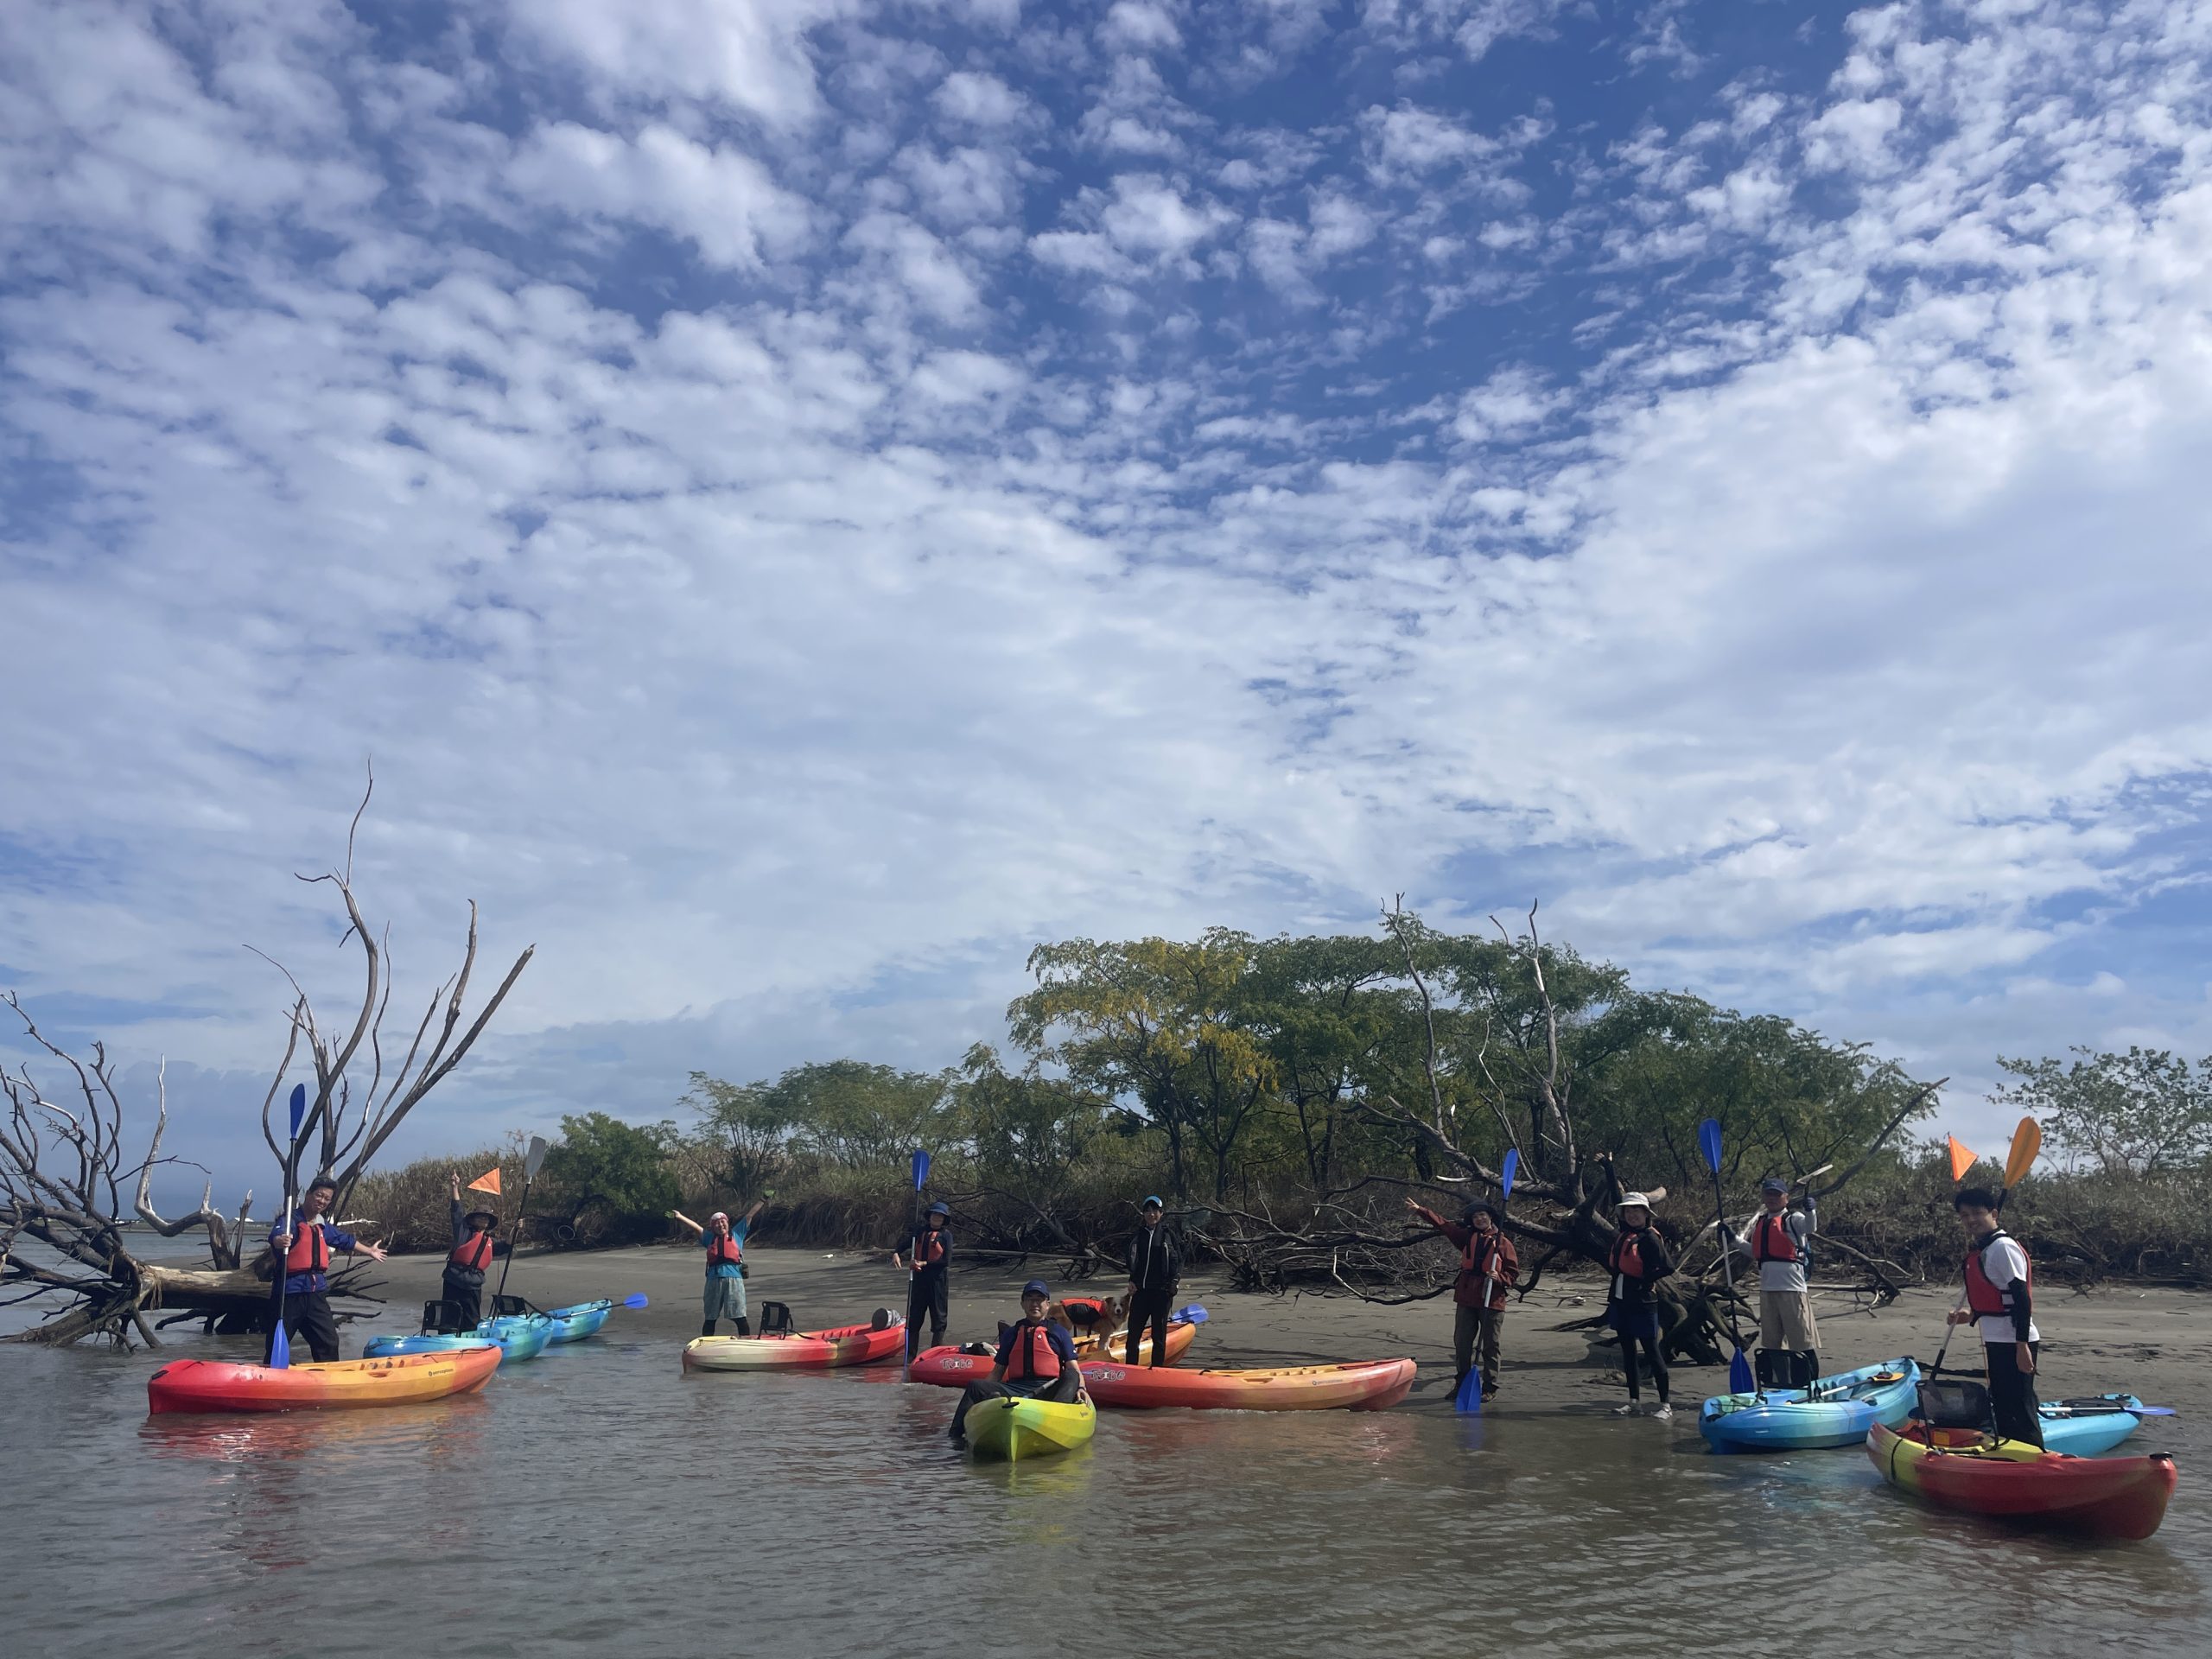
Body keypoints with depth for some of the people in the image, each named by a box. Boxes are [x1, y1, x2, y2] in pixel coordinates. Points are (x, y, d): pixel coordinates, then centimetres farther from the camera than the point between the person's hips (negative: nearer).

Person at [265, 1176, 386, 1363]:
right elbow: (276, 1235, -30)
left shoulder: (323, 1227, 17)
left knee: (328, 1343, 7)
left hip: (316, 1292, 7)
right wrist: (280, 1241, -55)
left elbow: (345, 1241, 35)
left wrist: (369, 1251, 49)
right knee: (277, 1345, 0)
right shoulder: (291, 1221, -8)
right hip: (291, 1292, -7)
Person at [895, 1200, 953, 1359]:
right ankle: (910, 1355, 15)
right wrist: (896, 1254, -12)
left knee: (938, 1318, 2)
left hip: (938, 1280, -3)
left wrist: (924, 1264, -15)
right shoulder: (920, 1231, 9)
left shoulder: (946, 1235, -2)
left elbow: (946, 1261, -10)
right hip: (919, 1278, 4)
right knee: (914, 1317, 7)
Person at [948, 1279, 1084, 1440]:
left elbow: (1073, 1369, 7)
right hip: (1015, 1388, 2)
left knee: (1071, 1378, -32)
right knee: (975, 1386, -18)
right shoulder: (1012, 1334, 22)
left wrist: (1080, 1388, -14)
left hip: (1047, 1389, -2)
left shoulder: (1059, 1332, 16)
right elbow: (998, 1371, 22)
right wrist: (981, 1392, 5)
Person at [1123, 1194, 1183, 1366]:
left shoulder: (1168, 1236, 2)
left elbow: (1179, 1261, 4)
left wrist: (1173, 1282, -9)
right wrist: (1131, 1281, 3)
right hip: (1140, 1291, 2)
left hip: (1161, 1292, -2)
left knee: (1159, 1334, 4)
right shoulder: (1136, 1236, 8)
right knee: (1133, 1332, 1)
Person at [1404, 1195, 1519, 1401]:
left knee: (1490, 1346, 3)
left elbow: (1513, 1271, 1)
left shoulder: (1503, 1243, -1)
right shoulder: (1467, 1237, 9)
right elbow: (1443, 1225, 3)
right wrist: (1420, 1210, -5)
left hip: (1492, 1301, -4)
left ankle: (1490, 1386, 12)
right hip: (1466, 1299, 4)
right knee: (1462, 1343, 9)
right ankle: (1461, 1383, 20)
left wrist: (1500, 1278, -19)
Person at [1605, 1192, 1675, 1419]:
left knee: (1651, 1352, -3)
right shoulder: (1620, 1237, 11)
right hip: (1620, 1302, 8)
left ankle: (1665, 1405, 3)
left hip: (1641, 1304, -8)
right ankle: (1634, 1401, 21)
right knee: (1628, 1351, 13)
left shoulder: (1650, 1238, -12)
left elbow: (1668, 1267, -21)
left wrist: (1645, 1280, -14)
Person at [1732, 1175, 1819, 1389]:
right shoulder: (1760, 1223, 16)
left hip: (1792, 1288, -7)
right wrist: (1734, 1239, 13)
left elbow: (1810, 1227, -25)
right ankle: (1784, 1384, 22)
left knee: (1801, 1337, -4)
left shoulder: (1793, 1219, -4)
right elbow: (1755, 1252, 23)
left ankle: (1807, 1384, 2)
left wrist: (1810, 1209, -43)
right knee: (1772, 1340, 12)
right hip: (1767, 1289, 7)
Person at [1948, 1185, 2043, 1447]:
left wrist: (2022, 1346, -23)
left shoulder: (2003, 1247, -15)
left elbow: (2022, 1298, -20)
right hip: (1997, 1342, 10)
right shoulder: (1980, 1249, 14)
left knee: (2020, 1410, -7)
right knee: (2002, 1409, 16)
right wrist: (1972, 1313, 7)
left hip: (2014, 1343, -10)